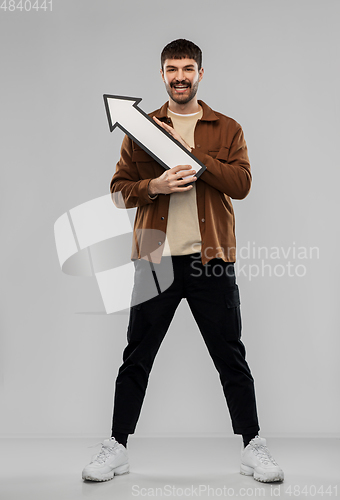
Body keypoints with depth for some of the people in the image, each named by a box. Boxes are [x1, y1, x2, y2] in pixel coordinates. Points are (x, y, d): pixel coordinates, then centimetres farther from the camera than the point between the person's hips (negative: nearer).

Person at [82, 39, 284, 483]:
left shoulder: (227, 129, 8)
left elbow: (241, 183, -6)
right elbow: (119, 188, 6)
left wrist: (188, 150, -13)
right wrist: (154, 186, -14)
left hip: (211, 259, 0)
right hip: (156, 258, 1)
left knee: (231, 356, 5)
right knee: (136, 357, 7)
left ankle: (253, 447, 18)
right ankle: (117, 447, 19)